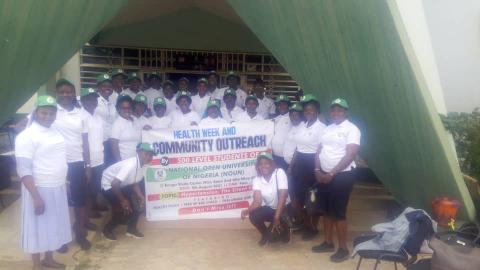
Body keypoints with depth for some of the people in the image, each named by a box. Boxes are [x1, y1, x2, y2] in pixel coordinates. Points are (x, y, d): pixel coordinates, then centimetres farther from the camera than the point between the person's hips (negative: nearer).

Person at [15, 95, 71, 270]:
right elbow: (24, 170, -20)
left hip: (58, 189, 7)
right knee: (38, 229, 7)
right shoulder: (27, 136, -16)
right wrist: (36, 196, -23)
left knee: (54, 226, 18)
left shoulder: (55, 133, 7)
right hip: (40, 190, -7)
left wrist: (65, 183, 17)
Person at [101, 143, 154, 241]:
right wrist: (123, 200, -25)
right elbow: (114, 184, -38)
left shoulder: (143, 165, -10)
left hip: (122, 185, 8)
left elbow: (135, 183, 1)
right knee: (124, 209, -15)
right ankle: (107, 230, 9)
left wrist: (142, 197, -13)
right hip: (109, 185, -8)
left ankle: (131, 228, 15)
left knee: (139, 203, -2)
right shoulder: (130, 165, -36)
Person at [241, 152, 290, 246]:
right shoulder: (257, 180, -9)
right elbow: (257, 201, -19)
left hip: (284, 208, -3)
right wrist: (247, 210, -41)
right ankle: (265, 235, 8)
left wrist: (277, 217, -31)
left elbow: (283, 197, -25)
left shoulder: (279, 173, -19)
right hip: (269, 208, 3)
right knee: (253, 216, -25)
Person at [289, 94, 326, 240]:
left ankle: (314, 228, 19)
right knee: (300, 195, 13)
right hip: (299, 163, 7)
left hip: (312, 164, -7)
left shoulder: (321, 128, -11)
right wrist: (292, 164, 15)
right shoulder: (302, 126, 11)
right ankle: (306, 225, 29)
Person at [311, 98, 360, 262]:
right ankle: (328, 243, 27)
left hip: (342, 175, -7)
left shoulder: (352, 129, -9)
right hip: (324, 175, 7)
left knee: (338, 213, -3)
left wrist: (332, 174, -17)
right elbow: (319, 151, 12)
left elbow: (350, 155, -17)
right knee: (326, 210, 13)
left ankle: (343, 249, 10)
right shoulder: (327, 129, 12)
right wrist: (317, 170, -3)